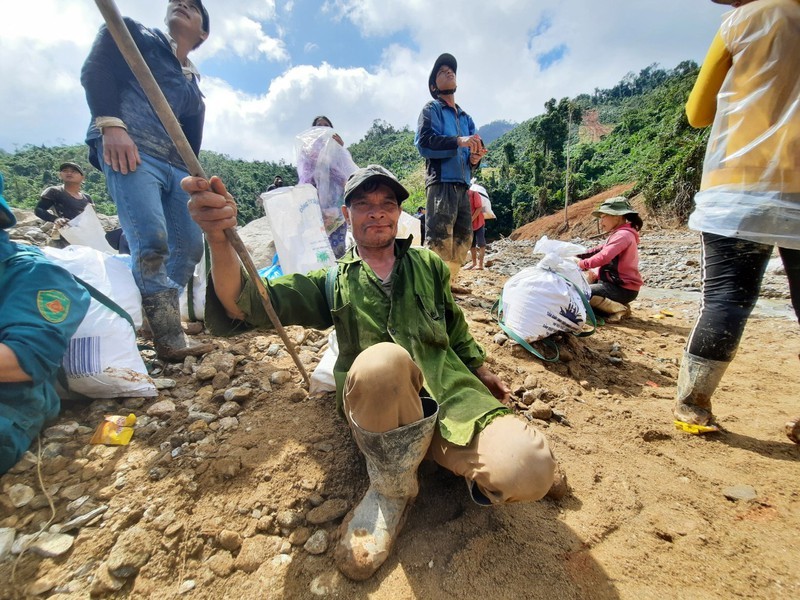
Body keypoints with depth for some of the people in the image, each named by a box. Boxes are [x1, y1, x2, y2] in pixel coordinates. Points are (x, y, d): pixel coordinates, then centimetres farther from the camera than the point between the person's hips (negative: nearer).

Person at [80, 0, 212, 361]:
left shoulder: (194, 86, 29)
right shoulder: (131, 34, 19)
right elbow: (94, 70, 3)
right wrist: (111, 124, -14)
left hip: (177, 165, 6)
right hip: (128, 149, -6)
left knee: (189, 245, -5)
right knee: (151, 240, -22)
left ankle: (157, 323, 7)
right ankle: (170, 341, -17)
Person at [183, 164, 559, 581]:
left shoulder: (429, 265, 19)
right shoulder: (333, 282, 12)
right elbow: (247, 304, -2)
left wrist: (480, 370, 20)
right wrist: (220, 238, -21)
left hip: (447, 392, 1)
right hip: (380, 412, 0)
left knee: (528, 470, -28)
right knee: (383, 360, -38)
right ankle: (392, 489, -7)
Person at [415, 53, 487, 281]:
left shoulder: (465, 117, 27)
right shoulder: (431, 109, 9)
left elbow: (472, 150, 20)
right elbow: (423, 142, -9)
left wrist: (474, 159, -4)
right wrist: (458, 141, -18)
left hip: (462, 185, 7)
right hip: (441, 183, -7)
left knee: (463, 240, 7)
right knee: (439, 242, -14)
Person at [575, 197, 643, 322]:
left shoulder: (623, 234, -18)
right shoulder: (619, 234, 16)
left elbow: (604, 257, -32)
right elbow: (598, 250, 10)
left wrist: (582, 264, -23)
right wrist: (577, 256, -1)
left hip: (623, 288, -10)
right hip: (617, 283, 10)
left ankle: (618, 309, -11)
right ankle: (615, 304, 9)